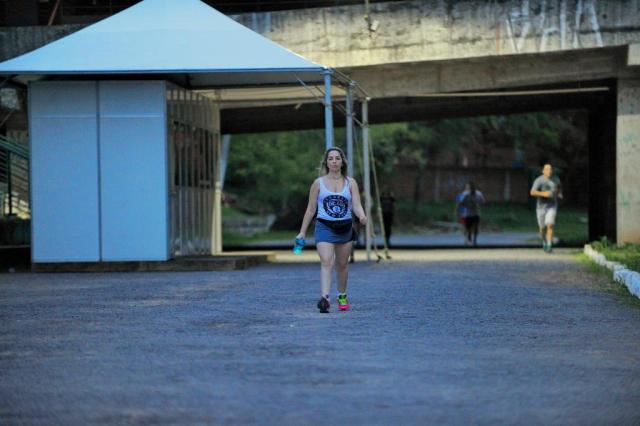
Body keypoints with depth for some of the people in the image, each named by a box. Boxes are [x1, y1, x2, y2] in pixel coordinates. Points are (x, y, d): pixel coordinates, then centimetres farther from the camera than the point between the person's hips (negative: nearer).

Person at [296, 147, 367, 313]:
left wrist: (362, 216, -27)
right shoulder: (319, 183, 3)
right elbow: (311, 209, 6)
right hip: (324, 227, -2)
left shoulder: (350, 183, 5)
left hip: (345, 228, 2)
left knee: (342, 265, 13)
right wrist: (302, 232, 6)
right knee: (326, 262, -20)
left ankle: (342, 296, 33)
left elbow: (357, 205, -4)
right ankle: (324, 297, -32)